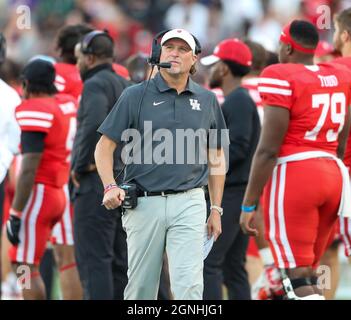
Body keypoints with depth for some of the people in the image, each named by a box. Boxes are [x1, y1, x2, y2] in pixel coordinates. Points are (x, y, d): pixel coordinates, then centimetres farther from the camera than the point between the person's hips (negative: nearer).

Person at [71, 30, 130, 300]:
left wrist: (81, 164, -17)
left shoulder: (96, 84, -10)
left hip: (97, 183, -9)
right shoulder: (127, 86, 18)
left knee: (93, 258, -10)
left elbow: (94, 124, -28)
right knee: (119, 260, 11)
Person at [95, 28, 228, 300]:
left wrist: (216, 210, 13)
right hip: (144, 204, -1)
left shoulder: (207, 100, 11)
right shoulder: (135, 96, 4)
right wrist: (110, 186, -12)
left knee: (189, 286, -12)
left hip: (189, 205, 1)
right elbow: (105, 146, 4)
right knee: (140, 288, 6)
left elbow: (216, 156, 18)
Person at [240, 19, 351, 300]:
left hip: (293, 175, -7)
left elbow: (268, 149, -13)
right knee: (308, 275, 16)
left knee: (298, 279, -5)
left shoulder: (282, 79, -10)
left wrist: (249, 204, -9)